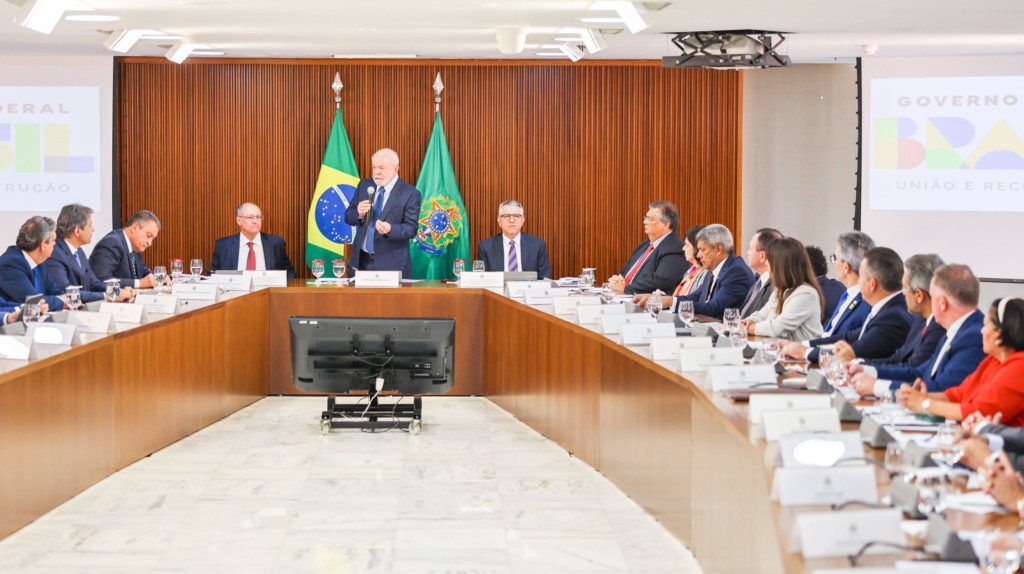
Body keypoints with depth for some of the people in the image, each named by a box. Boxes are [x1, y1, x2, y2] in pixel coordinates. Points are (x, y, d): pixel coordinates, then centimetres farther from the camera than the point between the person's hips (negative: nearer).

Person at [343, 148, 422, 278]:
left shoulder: (410, 194, -7)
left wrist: (390, 229, -31)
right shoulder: (364, 185, 8)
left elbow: (411, 228, -12)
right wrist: (358, 214, -14)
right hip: (362, 260, 4)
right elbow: (348, 216, 10)